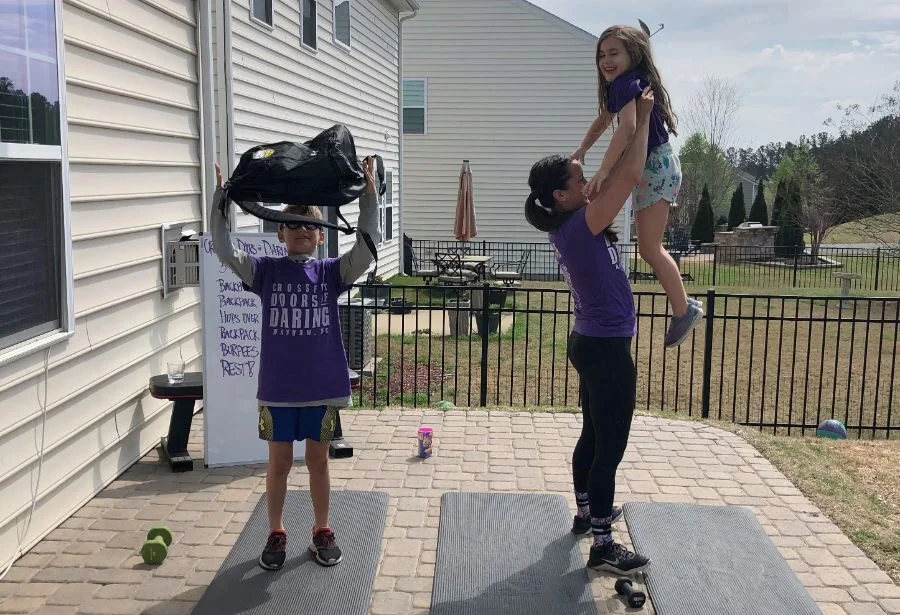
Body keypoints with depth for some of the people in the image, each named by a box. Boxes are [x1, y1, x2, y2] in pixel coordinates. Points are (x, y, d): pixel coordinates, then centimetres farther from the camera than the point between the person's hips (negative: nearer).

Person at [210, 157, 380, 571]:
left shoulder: (332, 272, -1)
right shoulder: (266, 271, -1)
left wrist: (368, 194, -22)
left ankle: (322, 532, 30)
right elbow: (224, 249, -13)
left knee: (318, 461, 14)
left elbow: (367, 248, -15)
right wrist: (221, 196, -20)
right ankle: (276, 534, 29)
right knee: (279, 463, 12)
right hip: (277, 388, 0)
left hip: (322, 386, 0)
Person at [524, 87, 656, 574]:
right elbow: (628, 178, -27)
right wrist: (642, 118, -16)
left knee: (594, 435, 23)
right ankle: (603, 547, 5)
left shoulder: (569, 225, 5)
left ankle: (586, 512, 39)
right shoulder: (579, 225, -22)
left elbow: (612, 179, 19)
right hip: (607, 350, -10)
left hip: (591, 343, 10)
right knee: (611, 447, -3)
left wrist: (631, 125, 11)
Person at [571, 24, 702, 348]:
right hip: (647, 168, 11)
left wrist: (603, 170, -42)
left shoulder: (628, 83, -20)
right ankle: (683, 306, 26)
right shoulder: (617, 86, 12)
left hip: (658, 166, -11)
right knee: (649, 246, 16)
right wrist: (582, 150, 23)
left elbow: (627, 127, -36)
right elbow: (603, 121, 30)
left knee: (648, 247, -8)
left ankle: (684, 310, 3)